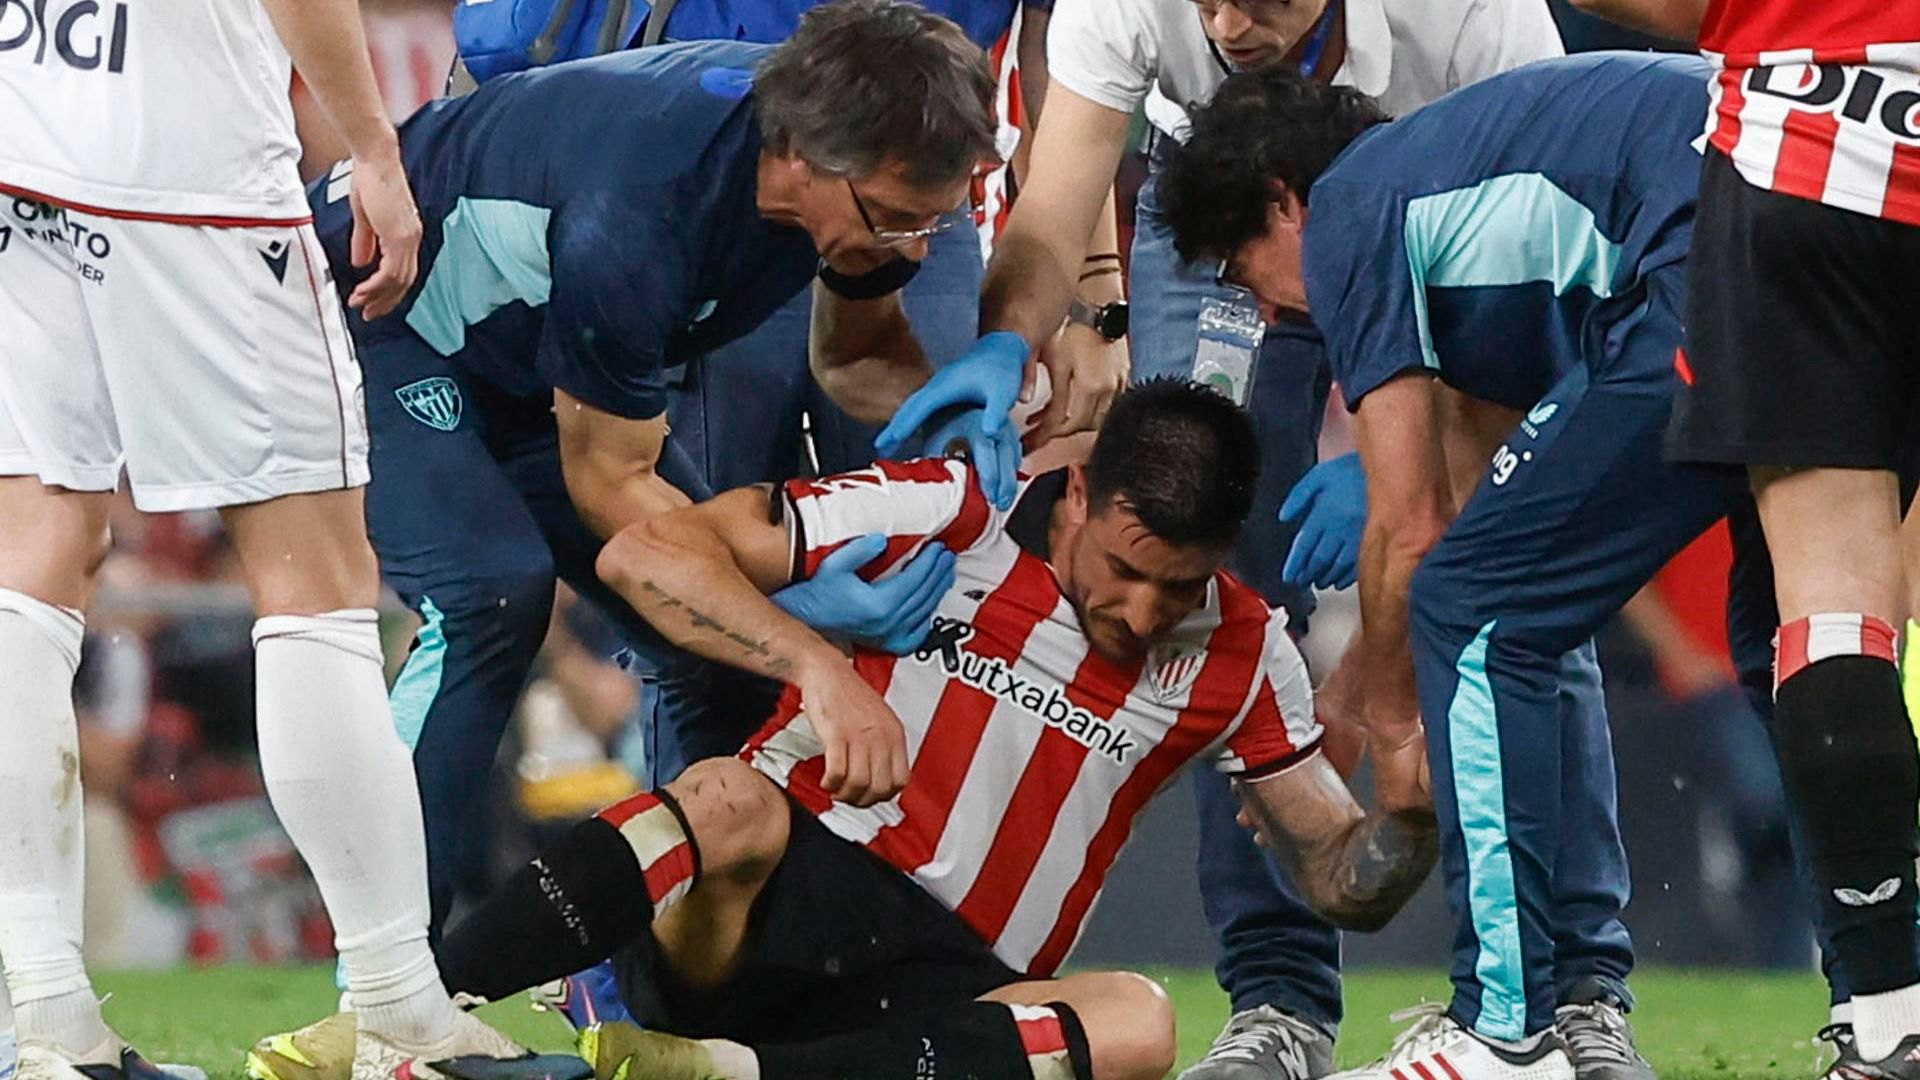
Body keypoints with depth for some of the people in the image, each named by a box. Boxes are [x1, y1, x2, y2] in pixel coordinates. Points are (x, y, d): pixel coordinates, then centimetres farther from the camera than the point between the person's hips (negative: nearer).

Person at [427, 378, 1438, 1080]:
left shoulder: (1240, 652, 8)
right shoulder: (947, 516, -4)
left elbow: (1341, 874, 14)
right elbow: (645, 553, -10)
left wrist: (1414, 816, -9)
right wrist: (821, 668, -25)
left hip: (952, 987, 3)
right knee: (731, 806, -39)